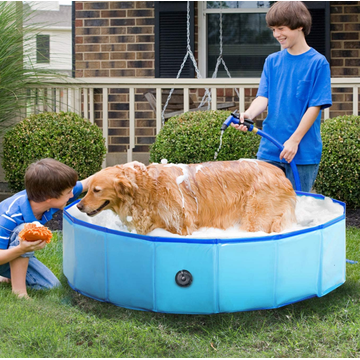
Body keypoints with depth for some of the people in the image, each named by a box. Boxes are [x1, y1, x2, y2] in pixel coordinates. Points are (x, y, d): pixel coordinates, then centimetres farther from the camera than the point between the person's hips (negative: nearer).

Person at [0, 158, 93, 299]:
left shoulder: (46, 200, -20)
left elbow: (85, 183, -6)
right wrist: (21, 250, -56)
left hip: (19, 255, 7)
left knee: (52, 286, -3)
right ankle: (18, 290, -24)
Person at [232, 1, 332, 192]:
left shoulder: (318, 63, -5)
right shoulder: (272, 61, 9)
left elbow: (315, 106, -9)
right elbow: (263, 97, 2)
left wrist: (294, 140, -15)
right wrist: (249, 114, -20)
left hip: (303, 151, -4)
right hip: (269, 150, 4)